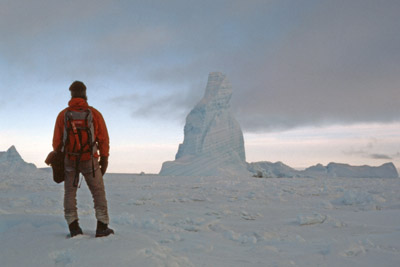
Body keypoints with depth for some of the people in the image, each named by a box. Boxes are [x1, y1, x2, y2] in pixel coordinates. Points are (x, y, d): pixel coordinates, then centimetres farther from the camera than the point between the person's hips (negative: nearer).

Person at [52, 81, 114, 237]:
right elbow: (104, 139, -6)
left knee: (70, 193, 13)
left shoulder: (63, 115, -3)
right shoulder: (94, 114, -6)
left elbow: (57, 142, -1)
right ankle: (102, 227, 4)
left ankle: (74, 228, 6)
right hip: (90, 161, -1)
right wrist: (104, 160, 4)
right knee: (98, 193, 9)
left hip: (69, 160, 1)